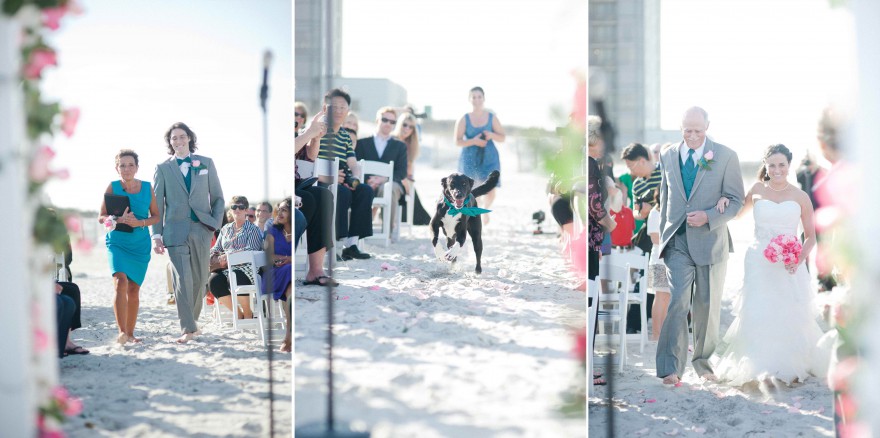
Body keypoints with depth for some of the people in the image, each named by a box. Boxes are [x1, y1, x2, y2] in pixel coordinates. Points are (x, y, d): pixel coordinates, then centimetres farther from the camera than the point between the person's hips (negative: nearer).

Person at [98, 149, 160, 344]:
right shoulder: (112, 187, 0)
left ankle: (130, 333, 18)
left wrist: (140, 222, -11)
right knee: (121, 281, -21)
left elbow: (156, 216, 8)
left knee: (134, 289, 6)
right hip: (117, 242, -2)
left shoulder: (147, 187, 5)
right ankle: (122, 332, -26)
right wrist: (119, 219, -18)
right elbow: (101, 217, 1)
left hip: (140, 244, 2)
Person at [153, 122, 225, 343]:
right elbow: (157, 204, 7)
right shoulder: (163, 168, 9)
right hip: (176, 230, -2)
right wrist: (156, 235, -1)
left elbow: (217, 197, 13)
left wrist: (215, 224, 0)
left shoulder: (206, 163, 11)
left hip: (201, 229, 2)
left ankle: (192, 319, 24)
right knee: (182, 279, -10)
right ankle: (188, 329, -10)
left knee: (199, 279, 6)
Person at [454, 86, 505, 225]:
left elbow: (502, 138, 5)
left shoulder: (492, 117, 1)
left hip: (489, 157, 0)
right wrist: (473, 141, -20)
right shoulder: (464, 119, -3)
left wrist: (491, 135, -15)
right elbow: (457, 142, -5)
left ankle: (485, 208, 28)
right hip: (470, 158, 0)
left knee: (490, 191, -8)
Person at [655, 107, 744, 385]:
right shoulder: (668, 156, 8)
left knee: (708, 306, 8)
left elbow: (737, 199, -1)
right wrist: (663, 236, 15)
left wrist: (708, 217, -16)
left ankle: (703, 362, 25)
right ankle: (671, 368, -12)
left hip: (710, 241, -1)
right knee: (678, 301, -12)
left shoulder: (726, 156, -2)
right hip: (678, 242, 1)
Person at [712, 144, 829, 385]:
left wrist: (799, 259, -10)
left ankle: (789, 367, 16)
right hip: (759, 263, 0)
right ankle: (756, 366, 5)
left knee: (789, 317, 0)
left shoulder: (801, 197, 5)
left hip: (789, 267, 0)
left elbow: (810, 236, 8)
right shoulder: (757, 191, 7)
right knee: (757, 315, -5)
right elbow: (738, 213, 24)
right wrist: (724, 200, 2)